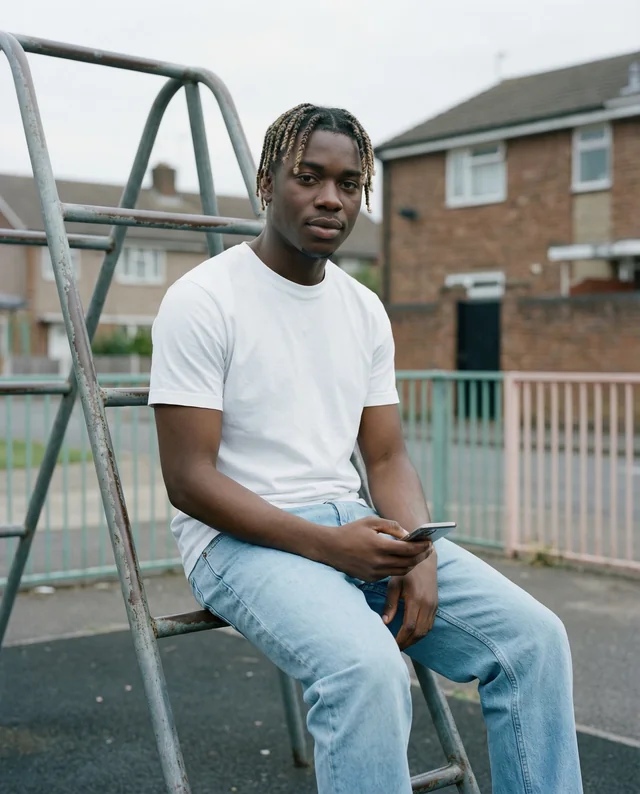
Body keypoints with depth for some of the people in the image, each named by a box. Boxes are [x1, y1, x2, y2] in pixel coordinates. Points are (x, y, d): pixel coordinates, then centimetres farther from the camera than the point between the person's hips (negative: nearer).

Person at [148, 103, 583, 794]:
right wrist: (329, 546, -22)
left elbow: (387, 458, 11)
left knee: (533, 636, -9)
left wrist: (419, 557, -9)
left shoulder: (365, 310, 11)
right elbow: (189, 480, -13)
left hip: (354, 526, 6)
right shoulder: (202, 300, -9)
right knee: (367, 669, -34)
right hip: (242, 538, -6)